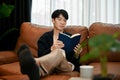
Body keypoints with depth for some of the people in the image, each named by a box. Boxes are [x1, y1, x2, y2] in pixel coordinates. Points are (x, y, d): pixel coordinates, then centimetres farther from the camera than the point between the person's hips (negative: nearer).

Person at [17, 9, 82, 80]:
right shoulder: (45, 37, 18)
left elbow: (74, 60, 16)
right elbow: (41, 56, 1)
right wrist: (51, 49, -19)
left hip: (67, 66, 0)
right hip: (50, 64, 0)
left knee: (59, 52, -38)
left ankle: (34, 62, -69)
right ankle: (36, 72, -77)